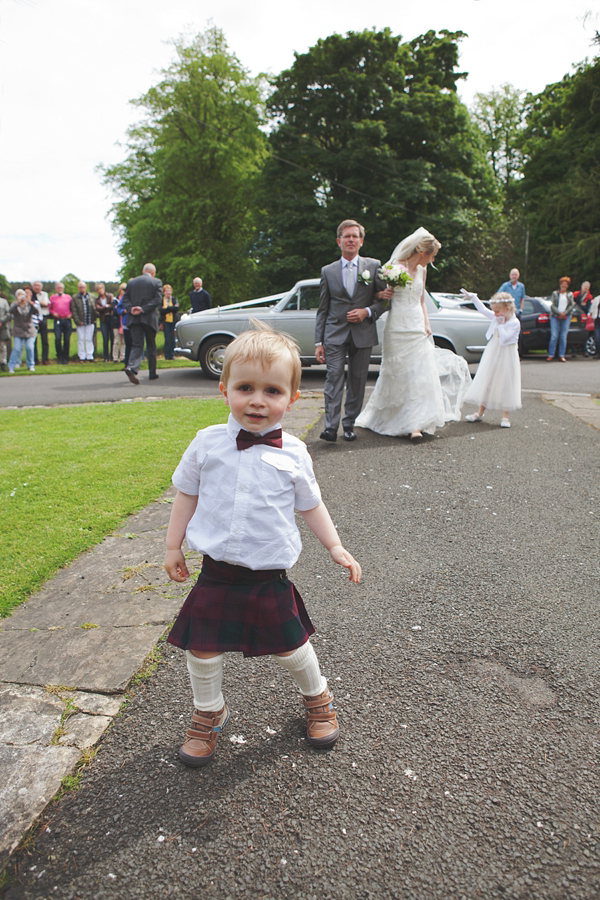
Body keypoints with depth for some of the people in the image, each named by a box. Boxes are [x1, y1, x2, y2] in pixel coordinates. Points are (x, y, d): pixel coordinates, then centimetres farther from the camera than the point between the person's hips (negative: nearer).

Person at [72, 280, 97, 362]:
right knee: (81, 340, 3)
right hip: (80, 323, -1)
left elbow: (94, 308, 10)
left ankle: (90, 356, 9)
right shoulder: (75, 298, 3)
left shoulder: (91, 296, 9)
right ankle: (81, 357, 8)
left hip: (90, 322, 1)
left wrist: (94, 318, -2)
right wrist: (77, 321, -11)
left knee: (89, 340, 5)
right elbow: (74, 311, -2)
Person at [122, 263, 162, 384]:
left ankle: (131, 367, -25)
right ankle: (152, 373, 16)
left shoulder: (131, 282, 11)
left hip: (134, 319, 2)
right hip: (149, 319, -2)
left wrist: (131, 309, -8)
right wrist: (143, 309, -14)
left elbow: (125, 299, 5)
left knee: (136, 345, 0)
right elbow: (157, 300, -11)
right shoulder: (156, 282, 0)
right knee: (151, 346, 10)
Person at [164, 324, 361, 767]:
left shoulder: (293, 453, -6)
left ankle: (318, 696, 44)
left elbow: (311, 504, 8)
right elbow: (187, 494, 7)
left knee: (291, 647, 12)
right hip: (216, 573, 1)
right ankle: (209, 712, 37)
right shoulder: (208, 443, -5)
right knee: (203, 650, 7)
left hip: (269, 576, 0)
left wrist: (336, 547, 6)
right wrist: (173, 546, 8)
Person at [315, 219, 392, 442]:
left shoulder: (374, 266, 7)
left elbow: (385, 299, 10)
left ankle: (349, 425, 14)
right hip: (335, 333, -1)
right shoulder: (328, 271, 8)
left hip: (363, 334, 1)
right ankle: (331, 427, -13)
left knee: (357, 381, 4)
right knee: (334, 378, -11)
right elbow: (323, 309, 8)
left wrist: (367, 311, -10)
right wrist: (319, 342, 2)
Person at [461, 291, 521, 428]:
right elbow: (483, 310, 17)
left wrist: (500, 324, -19)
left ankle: (505, 416, 6)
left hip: (506, 358, -6)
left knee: (505, 384, -1)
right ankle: (480, 412, 16)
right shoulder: (496, 318, 5)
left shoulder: (515, 323, -14)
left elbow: (504, 338, -24)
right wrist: (472, 297, 19)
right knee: (486, 382, 8)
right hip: (492, 354, 6)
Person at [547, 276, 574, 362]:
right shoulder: (555, 293, 9)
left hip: (566, 317, 1)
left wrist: (564, 313, -8)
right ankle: (551, 355, -4)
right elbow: (553, 305, 2)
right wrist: (559, 313, -12)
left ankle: (561, 355, 3)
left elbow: (572, 305, 6)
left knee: (563, 337, -2)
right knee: (554, 336, -8)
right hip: (555, 316, -1)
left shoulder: (570, 294, 12)